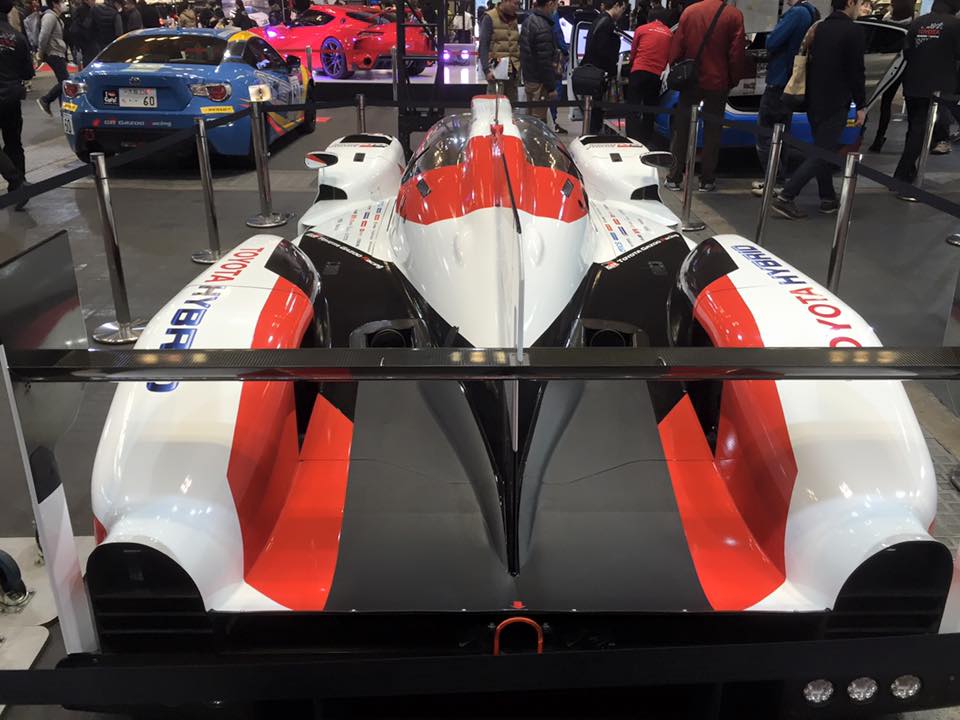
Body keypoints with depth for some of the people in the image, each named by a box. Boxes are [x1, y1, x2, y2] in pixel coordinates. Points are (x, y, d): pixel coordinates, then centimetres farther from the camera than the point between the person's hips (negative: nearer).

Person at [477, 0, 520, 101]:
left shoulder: (514, 19, 13)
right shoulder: (490, 18, -4)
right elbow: (483, 46, -8)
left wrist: (519, 66, 10)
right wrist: (486, 69, -17)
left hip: (512, 69, 6)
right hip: (495, 68, -6)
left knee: (512, 102, 6)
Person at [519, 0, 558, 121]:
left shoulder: (529, 20, 8)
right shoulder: (543, 28, -21)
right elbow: (545, 62, -22)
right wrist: (551, 87, -16)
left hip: (528, 78, 9)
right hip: (539, 82, -9)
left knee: (532, 116, 17)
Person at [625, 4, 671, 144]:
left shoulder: (641, 29, 7)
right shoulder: (669, 34, 11)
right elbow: (669, 56, 18)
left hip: (639, 71, -2)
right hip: (657, 74, 2)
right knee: (650, 108, 12)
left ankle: (632, 139, -11)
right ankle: (646, 140, 14)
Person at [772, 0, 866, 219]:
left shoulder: (819, 27, 9)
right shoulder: (853, 31, -12)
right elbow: (856, 72, -13)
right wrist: (861, 106, -6)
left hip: (814, 101, 8)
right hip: (835, 104, -8)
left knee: (822, 149, 16)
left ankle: (828, 198, 20)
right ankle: (786, 196, -17)